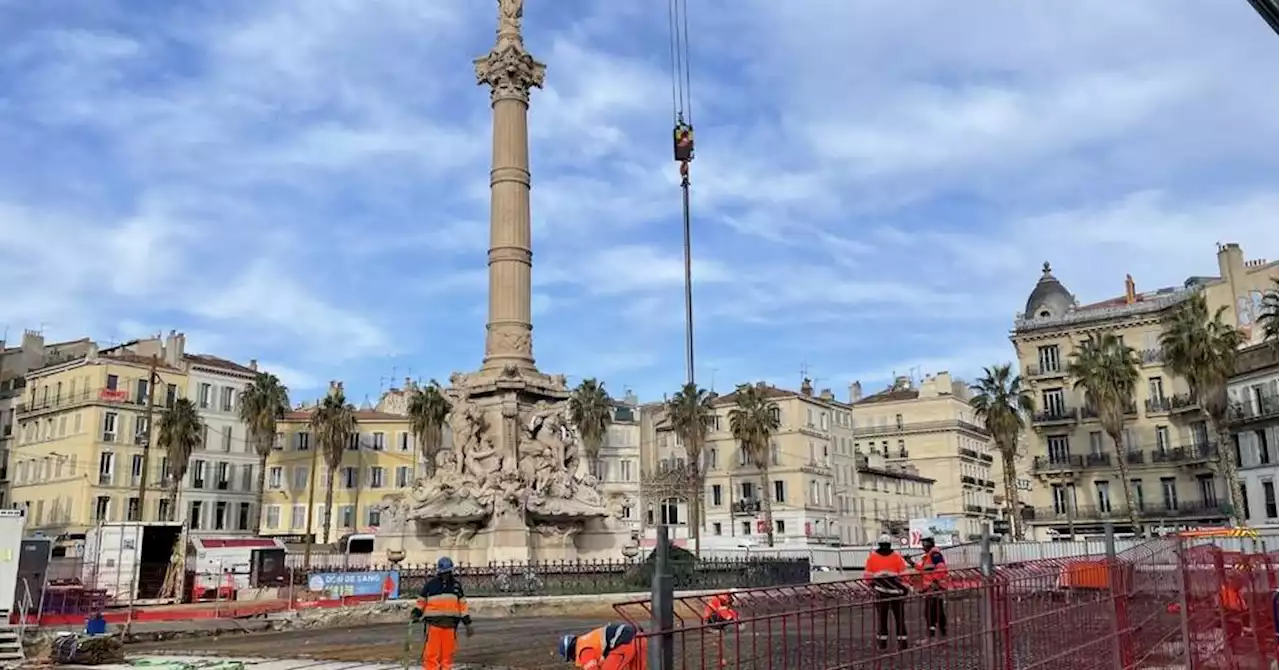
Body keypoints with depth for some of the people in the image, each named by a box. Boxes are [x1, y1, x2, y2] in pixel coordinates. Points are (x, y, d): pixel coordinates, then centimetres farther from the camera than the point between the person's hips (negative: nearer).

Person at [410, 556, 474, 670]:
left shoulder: (456, 584, 10)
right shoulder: (430, 584, 3)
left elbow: (462, 604, 14)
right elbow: (421, 601, 9)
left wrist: (467, 623, 12)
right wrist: (416, 614, -6)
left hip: (450, 625, 3)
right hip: (433, 624, -2)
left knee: (447, 654, 5)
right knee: (432, 653, -8)